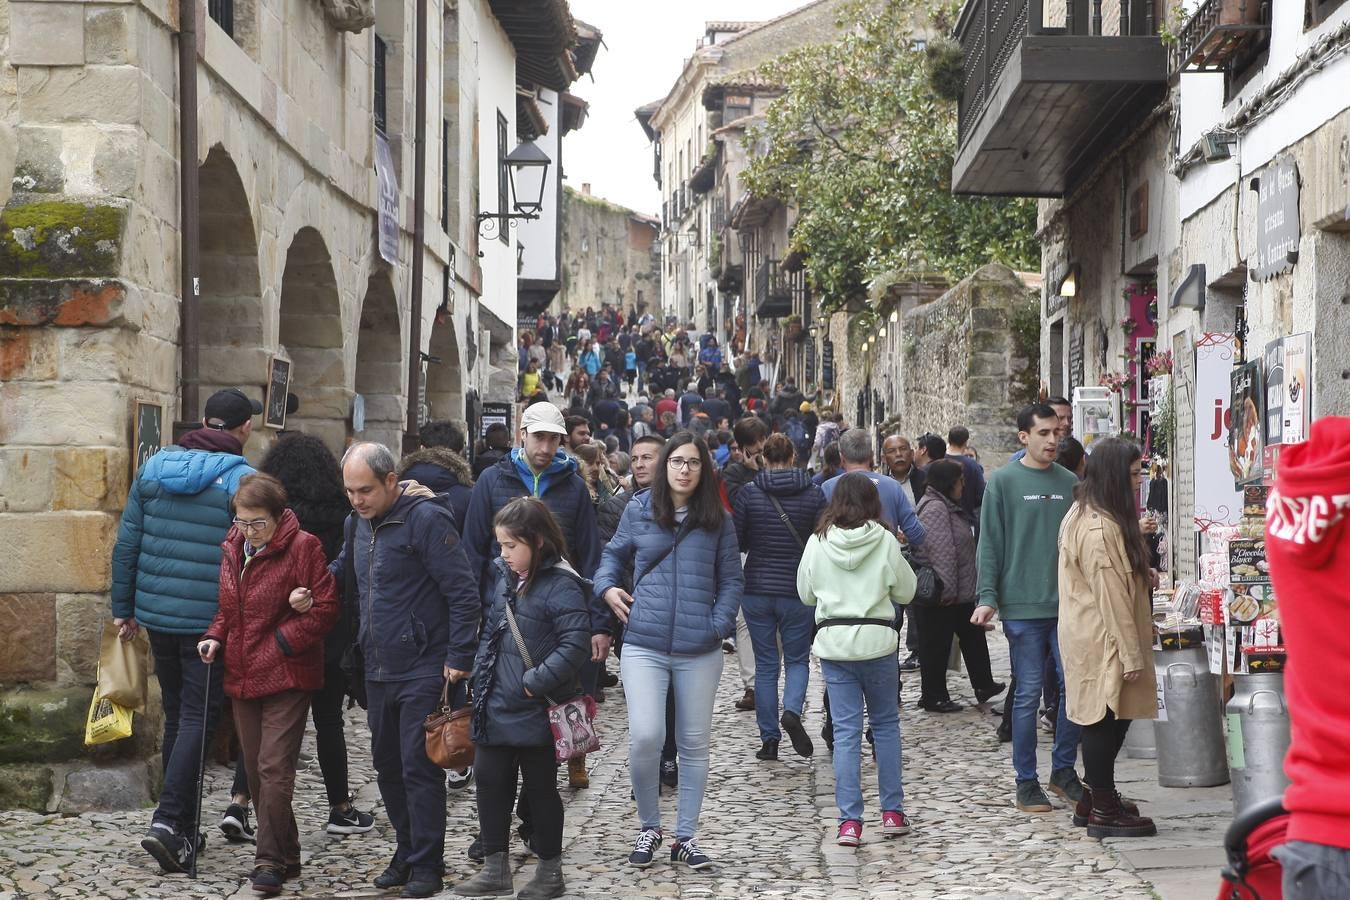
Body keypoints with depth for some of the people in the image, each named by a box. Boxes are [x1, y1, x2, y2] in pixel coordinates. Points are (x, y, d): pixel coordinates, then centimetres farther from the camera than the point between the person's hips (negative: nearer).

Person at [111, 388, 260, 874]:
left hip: (157, 614, 5)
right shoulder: (241, 478, -9)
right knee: (197, 719, 0)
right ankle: (168, 820, -15)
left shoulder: (155, 466, 6)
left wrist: (123, 607, 14)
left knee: (176, 716, 16)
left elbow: (126, 543, 7)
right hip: (210, 620, -5)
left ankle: (184, 830, 21)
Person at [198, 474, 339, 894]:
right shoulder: (232, 548, 10)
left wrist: (281, 643, -15)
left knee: (273, 768, -12)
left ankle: (271, 860, -7)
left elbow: (325, 608, -11)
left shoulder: (302, 546, -11)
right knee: (255, 770, 11)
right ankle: (286, 854, 22)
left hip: (286, 676, -7)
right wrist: (214, 637, 3)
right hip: (242, 676, 7)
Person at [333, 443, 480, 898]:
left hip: (423, 670, -8)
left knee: (419, 767, -5)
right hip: (378, 669, 8)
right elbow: (343, 568, 26)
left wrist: (459, 657, -18)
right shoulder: (361, 522, 9)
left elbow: (463, 591, -16)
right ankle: (408, 853, 26)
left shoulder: (425, 518, -15)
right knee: (387, 765, 14)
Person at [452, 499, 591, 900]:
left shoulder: (561, 586, -16)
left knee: (540, 788, 6)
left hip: (535, 712, -7)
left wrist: (536, 681, -22)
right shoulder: (501, 575, 7)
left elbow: (575, 645, -23)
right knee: (489, 782, 11)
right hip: (495, 707, 7)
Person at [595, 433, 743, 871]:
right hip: (645, 645, -1)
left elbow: (731, 579, 8)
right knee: (644, 737, -14)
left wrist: (720, 624, -6)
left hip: (699, 651, 1)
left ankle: (685, 837, 21)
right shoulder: (638, 510, 5)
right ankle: (649, 827, 9)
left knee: (694, 744, 8)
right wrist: (607, 586, 1)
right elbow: (614, 554, 19)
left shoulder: (717, 520, 5)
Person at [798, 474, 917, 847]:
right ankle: (892, 812, 15)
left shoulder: (818, 542, -1)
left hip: (833, 642, 1)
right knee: (886, 724, 14)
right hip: (877, 640, -1)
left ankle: (849, 820, -1)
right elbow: (905, 592, 3)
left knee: (846, 732, 3)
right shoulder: (884, 540, -5)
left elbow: (806, 594, 10)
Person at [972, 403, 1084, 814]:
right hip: (1022, 607, -4)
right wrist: (988, 596, -11)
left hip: (1068, 605, 4)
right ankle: (1026, 781, 11)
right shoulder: (1003, 482, -2)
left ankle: (1063, 769, 21)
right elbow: (990, 544, -3)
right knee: (1028, 694, 1)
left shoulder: (1069, 483, 9)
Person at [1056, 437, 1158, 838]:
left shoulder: (1085, 515, 13)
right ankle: (1103, 812, 3)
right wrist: (1131, 654, -19)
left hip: (1091, 637, 10)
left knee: (1109, 720, 15)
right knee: (1105, 721, -3)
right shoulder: (1101, 528, -21)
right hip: (1103, 643, -10)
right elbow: (1111, 596, -22)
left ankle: (1095, 799, 24)